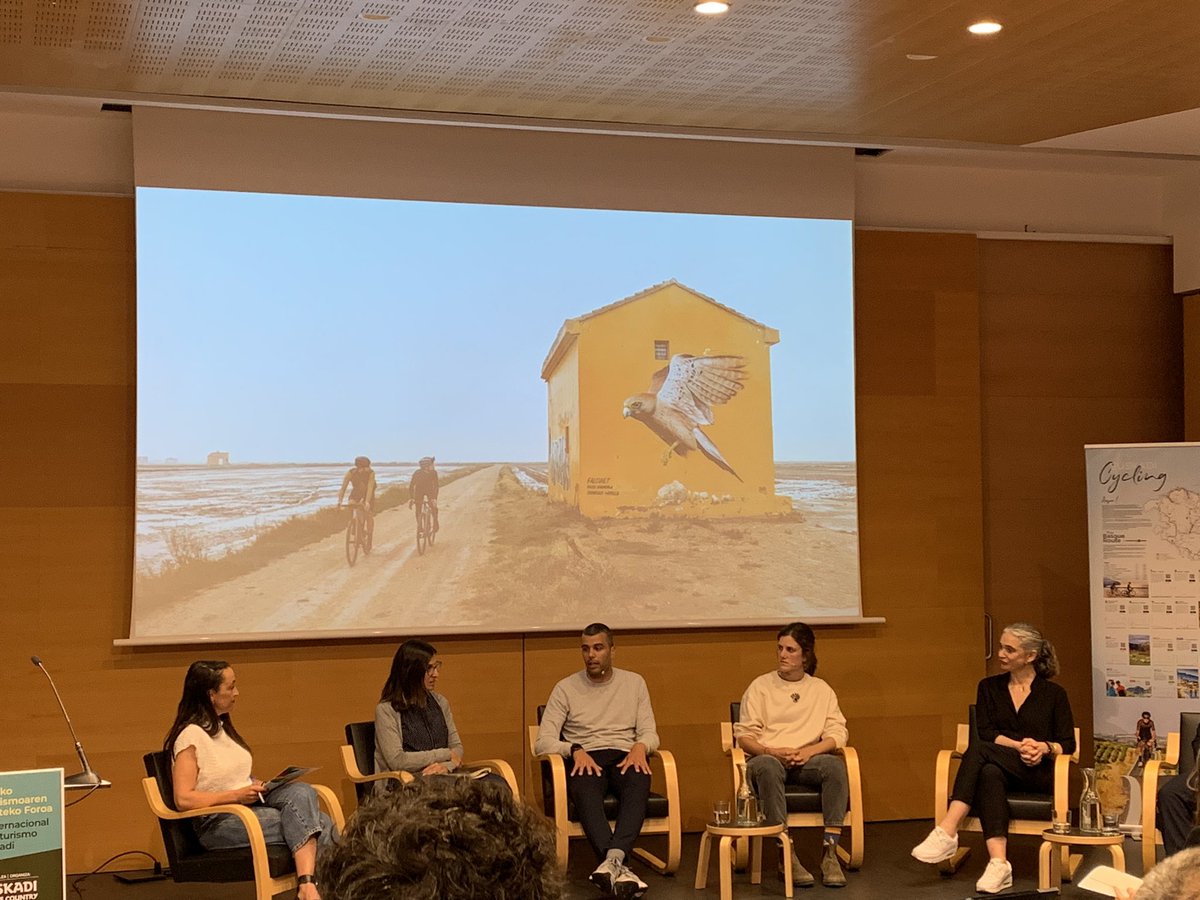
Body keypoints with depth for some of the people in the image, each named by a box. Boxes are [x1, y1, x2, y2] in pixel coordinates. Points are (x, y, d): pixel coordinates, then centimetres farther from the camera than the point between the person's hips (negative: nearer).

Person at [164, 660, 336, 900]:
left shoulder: (221, 726, 19)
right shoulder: (190, 736, -9)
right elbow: (184, 799, -16)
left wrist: (254, 785, 3)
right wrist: (236, 795, -19)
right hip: (218, 823, -8)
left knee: (302, 792, -26)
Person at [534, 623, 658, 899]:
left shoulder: (634, 682, 17)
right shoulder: (566, 688, 10)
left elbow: (650, 733, 13)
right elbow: (542, 742, 3)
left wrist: (640, 746, -12)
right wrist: (575, 750, -17)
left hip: (625, 756, 1)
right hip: (585, 759, -1)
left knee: (638, 782, -37)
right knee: (583, 788, -39)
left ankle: (612, 860, -57)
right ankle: (618, 867, -56)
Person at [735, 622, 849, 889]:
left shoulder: (821, 689, 15)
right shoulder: (761, 686, 10)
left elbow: (838, 734, 4)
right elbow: (744, 737, 4)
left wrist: (809, 751, -15)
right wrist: (773, 751, -16)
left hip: (806, 761, 2)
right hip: (767, 757, -2)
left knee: (835, 764, -32)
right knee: (767, 766, -39)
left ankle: (830, 852, -32)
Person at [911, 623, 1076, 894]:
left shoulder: (1053, 693, 9)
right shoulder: (989, 688, 15)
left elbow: (1068, 744, 4)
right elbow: (986, 732, 2)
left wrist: (1044, 747, -17)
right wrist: (1018, 746, -15)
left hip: (1039, 774, -2)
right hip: (1000, 769, 3)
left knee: (979, 750, -32)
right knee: (989, 774, -38)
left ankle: (947, 832, -42)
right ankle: (998, 863, -52)